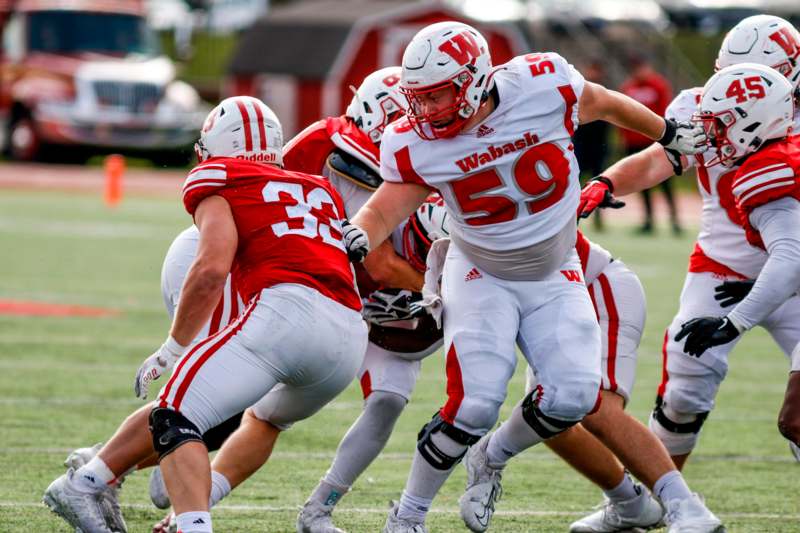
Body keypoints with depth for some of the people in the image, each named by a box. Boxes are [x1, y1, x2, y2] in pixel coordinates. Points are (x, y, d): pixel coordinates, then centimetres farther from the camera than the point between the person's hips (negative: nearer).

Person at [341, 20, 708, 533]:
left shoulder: (544, 85, -21)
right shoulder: (417, 144, -18)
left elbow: (604, 104, -1)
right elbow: (385, 209, -13)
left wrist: (669, 134, 15)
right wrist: (356, 237, -37)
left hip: (555, 278, 1)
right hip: (482, 276, -1)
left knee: (574, 396, -15)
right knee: (475, 405, -19)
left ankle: (493, 458, 15)